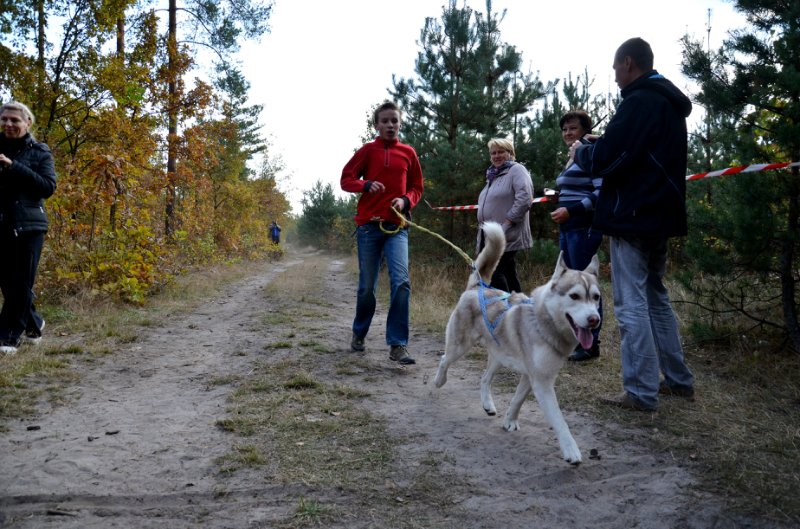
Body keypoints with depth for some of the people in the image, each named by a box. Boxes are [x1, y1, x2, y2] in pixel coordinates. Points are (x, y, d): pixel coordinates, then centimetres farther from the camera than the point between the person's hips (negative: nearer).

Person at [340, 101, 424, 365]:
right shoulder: (368, 150, 5)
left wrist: (405, 200, -8)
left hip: (397, 226, 1)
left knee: (401, 281, -16)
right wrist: (366, 185, -15)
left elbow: (416, 187, 14)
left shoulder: (408, 153, 8)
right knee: (367, 286, 7)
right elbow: (346, 179, 5)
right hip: (368, 225, 0)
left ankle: (398, 345, -11)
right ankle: (359, 333, 31)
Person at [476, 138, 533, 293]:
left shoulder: (517, 170, -5)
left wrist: (507, 223, -20)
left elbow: (524, 199, -19)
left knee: (495, 273, -17)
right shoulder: (493, 175, 21)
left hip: (506, 236, -9)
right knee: (509, 274, 11)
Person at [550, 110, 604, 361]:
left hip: (584, 227, -9)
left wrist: (571, 211, -21)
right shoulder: (572, 158, 19)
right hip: (567, 228, 9)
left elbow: (602, 192, -17)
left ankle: (591, 344, -1)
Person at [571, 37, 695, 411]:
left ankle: (641, 392, -1)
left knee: (631, 304, -5)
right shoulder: (670, 104, 17)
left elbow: (604, 158, -19)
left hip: (631, 216, -10)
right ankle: (678, 380, 23)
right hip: (659, 215, 10)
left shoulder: (639, 102, -14)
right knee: (656, 298, 17)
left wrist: (580, 152, 2)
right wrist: (595, 148, 19)